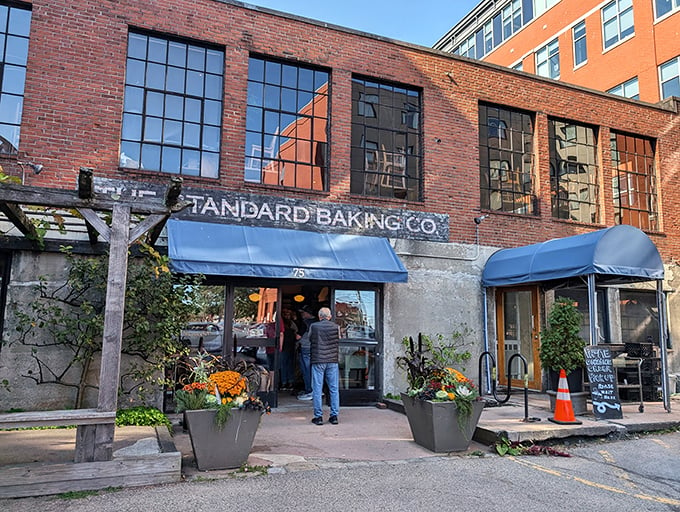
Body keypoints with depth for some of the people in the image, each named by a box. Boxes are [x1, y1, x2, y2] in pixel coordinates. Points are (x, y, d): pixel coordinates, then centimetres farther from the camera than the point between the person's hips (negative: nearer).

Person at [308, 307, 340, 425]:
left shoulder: (313, 326, -2)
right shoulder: (336, 327, 2)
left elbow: (310, 340, 11)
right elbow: (338, 342, 11)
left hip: (317, 361, -1)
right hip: (332, 361, 2)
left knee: (317, 389, 4)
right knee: (334, 389, 9)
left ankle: (318, 416, 6)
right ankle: (334, 416, 11)